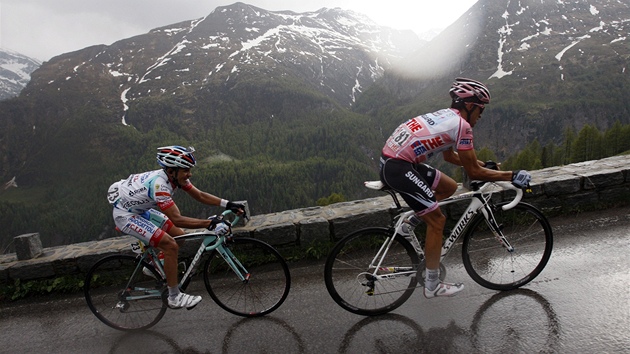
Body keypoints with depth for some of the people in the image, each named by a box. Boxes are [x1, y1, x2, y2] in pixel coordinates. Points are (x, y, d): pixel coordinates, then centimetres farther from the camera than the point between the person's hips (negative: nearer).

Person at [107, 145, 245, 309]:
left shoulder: (175, 177, -9)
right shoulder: (159, 184, -35)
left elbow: (200, 196, -3)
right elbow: (177, 219, -39)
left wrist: (227, 204, -15)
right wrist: (210, 223, -42)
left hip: (140, 210, 9)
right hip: (125, 215, -9)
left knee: (179, 235, 3)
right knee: (171, 246, -18)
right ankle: (174, 298, -7)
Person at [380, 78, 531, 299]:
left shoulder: (445, 116, 18)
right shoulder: (462, 125, -10)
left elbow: (450, 156, 31)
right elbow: (473, 172, -8)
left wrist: (484, 164, 31)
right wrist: (511, 176, 1)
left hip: (391, 159, 9)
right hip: (398, 169, -9)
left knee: (449, 187, 20)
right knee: (437, 220, 0)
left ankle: (408, 225, 20)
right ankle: (432, 285, 10)